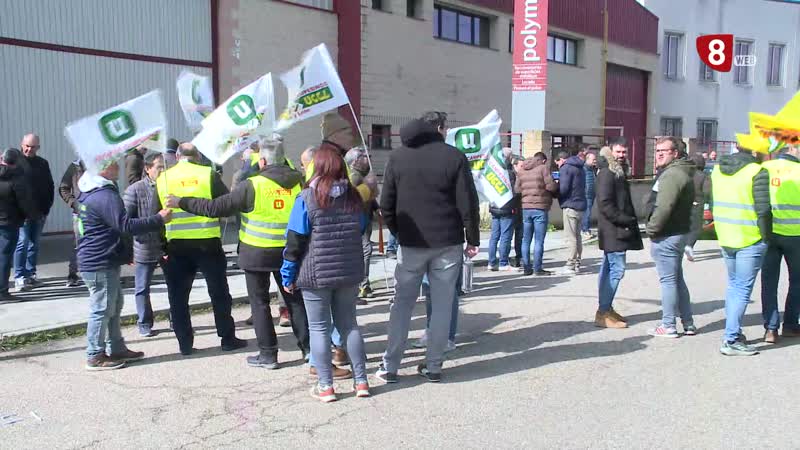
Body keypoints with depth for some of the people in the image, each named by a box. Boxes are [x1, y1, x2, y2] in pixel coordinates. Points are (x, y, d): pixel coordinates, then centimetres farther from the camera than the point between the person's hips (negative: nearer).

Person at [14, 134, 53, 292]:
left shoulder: (43, 163, 11)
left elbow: (50, 188, 12)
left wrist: (46, 209, 5)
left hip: (39, 212, 4)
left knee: (34, 244, 9)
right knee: (22, 242, -10)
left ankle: (30, 275, 16)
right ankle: (19, 277, -7)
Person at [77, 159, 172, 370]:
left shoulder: (91, 192, 15)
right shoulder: (104, 196, -21)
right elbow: (126, 225, -25)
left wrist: (127, 253, 27)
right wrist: (159, 219, -20)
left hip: (104, 261, 11)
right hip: (100, 264, -11)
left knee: (114, 305, 17)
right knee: (102, 309, -1)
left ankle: (116, 349, 26)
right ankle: (95, 356, 9)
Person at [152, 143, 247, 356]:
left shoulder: (163, 179, 4)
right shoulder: (209, 174, -4)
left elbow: (155, 214, 6)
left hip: (177, 245, 2)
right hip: (208, 242, -1)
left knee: (178, 296, 11)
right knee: (219, 292, 11)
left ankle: (185, 343, 14)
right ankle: (228, 339, 17)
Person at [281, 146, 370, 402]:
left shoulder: (307, 198, -11)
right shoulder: (353, 197, 2)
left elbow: (295, 241, -10)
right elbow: (361, 232, 12)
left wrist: (288, 275, -3)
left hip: (316, 274, -4)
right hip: (349, 272, 4)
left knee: (319, 328, 7)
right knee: (349, 324, 15)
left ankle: (325, 386, 11)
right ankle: (361, 381, 18)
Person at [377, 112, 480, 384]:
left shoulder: (398, 157, 4)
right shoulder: (454, 157, -4)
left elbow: (386, 204, 3)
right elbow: (468, 203, -7)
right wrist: (473, 240, 2)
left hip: (411, 243, 2)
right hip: (448, 243, -2)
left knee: (403, 302, 10)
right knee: (442, 304, 8)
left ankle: (390, 366, 11)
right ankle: (433, 366, 12)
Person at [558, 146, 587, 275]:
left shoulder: (566, 168, -9)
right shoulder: (580, 168, 17)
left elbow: (563, 188, -18)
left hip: (570, 205, -8)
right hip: (581, 205, 8)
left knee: (570, 237, -6)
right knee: (577, 236, 14)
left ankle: (571, 265, -6)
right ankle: (577, 263, 18)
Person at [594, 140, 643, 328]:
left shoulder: (619, 172, 19)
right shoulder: (607, 173, -12)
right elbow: (605, 204, -20)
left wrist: (630, 220, 12)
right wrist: (625, 220, -18)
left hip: (617, 230, 10)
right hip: (613, 231, -10)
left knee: (608, 269, 12)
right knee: (617, 269, -11)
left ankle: (605, 309, 18)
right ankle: (603, 313, -9)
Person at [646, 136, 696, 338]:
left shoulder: (672, 174, -18)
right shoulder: (679, 172, 18)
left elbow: (664, 207, -25)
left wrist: (652, 229, -15)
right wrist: (655, 229, 15)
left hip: (666, 237, -11)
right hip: (677, 233, 11)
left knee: (668, 280, -3)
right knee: (677, 279, 17)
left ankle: (668, 326, 4)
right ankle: (688, 324, 24)